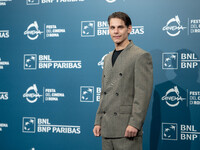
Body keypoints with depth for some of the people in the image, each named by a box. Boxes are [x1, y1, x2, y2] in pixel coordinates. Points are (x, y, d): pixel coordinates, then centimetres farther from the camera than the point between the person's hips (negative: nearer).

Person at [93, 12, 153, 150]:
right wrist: (98, 121, 13)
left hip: (127, 129, -7)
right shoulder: (107, 58, 19)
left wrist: (134, 123, -18)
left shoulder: (141, 56, -5)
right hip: (107, 128, 7)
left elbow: (143, 93, -12)